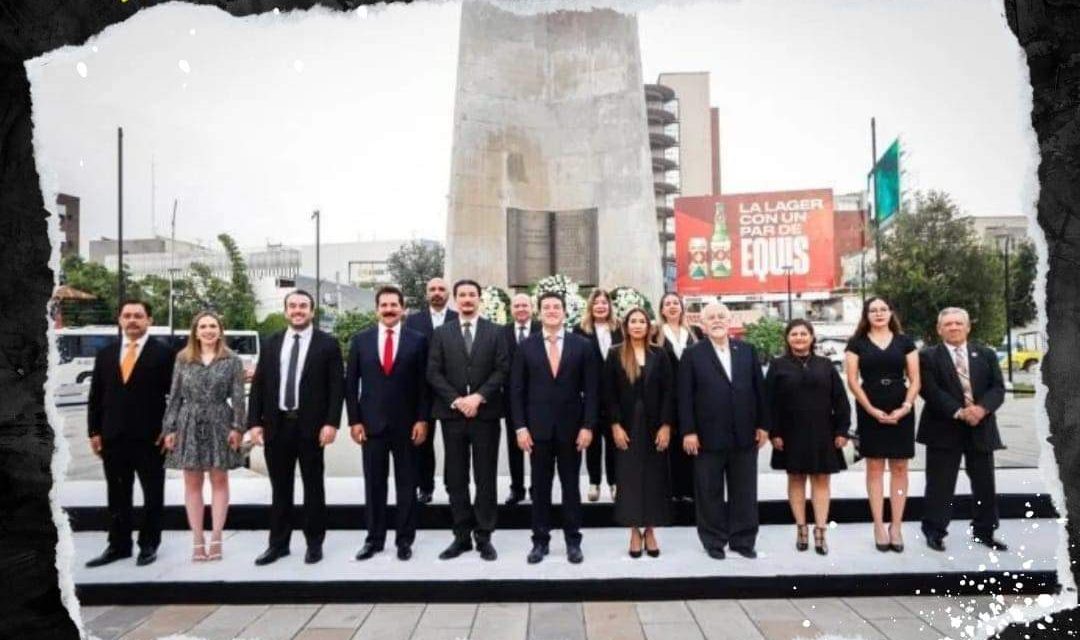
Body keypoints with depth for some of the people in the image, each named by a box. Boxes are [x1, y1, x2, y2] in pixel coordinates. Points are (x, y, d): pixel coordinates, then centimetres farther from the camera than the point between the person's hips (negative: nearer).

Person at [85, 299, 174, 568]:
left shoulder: (164, 353, -3)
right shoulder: (105, 354, 10)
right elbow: (95, 396, 11)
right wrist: (94, 431, 5)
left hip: (150, 437, -4)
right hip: (113, 436, 4)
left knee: (152, 494, 7)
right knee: (117, 495, 12)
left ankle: (149, 544, 18)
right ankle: (119, 545, 23)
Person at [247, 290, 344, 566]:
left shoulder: (328, 343, -2)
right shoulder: (271, 343, 9)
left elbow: (336, 386, -6)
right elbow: (258, 385, 8)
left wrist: (331, 423, -14)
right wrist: (254, 422, 0)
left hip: (311, 425, -3)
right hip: (276, 424, 3)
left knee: (313, 486, 7)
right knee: (279, 487, 11)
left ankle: (314, 543, 19)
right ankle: (278, 543, 23)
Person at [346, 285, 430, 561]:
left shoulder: (418, 340, 0)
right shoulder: (360, 340, 5)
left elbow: (423, 383, -1)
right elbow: (351, 383, 5)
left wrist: (422, 420, -7)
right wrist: (354, 420, -1)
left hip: (407, 424, -1)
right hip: (371, 423, 1)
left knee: (406, 484, 7)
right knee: (373, 484, 9)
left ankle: (404, 539, 18)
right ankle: (374, 538, 21)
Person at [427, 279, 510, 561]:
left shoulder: (495, 332, 5)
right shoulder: (441, 333, 7)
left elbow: (502, 370, -2)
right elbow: (433, 373, 1)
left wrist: (479, 396, -14)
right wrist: (456, 400, -11)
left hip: (486, 413, -1)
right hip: (452, 414, 1)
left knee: (486, 478, 3)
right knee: (456, 479, 6)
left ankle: (484, 537, 12)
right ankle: (462, 536, 16)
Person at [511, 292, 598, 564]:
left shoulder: (582, 345, 0)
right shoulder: (526, 347, 2)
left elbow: (591, 390, -1)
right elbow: (517, 390, 1)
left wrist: (588, 426, -8)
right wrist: (520, 426, -6)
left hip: (571, 427, 0)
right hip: (537, 427, 1)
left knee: (570, 485, 9)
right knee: (540, 486, 8)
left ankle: (573, 541, 20)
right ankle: (540, 540, 19)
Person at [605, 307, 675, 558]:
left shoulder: (659, 355, 4)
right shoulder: (615, 355, 1)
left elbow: (668, 392, 0)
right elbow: (609, 394, -1)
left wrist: (666, 426, -8)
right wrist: (615, 425, -9)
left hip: (654, 425, 1)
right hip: (626, 425, -1)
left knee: (654, 476, 4)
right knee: (629, 477, 2)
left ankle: (650, 530, 15)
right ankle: (635, 531, 12)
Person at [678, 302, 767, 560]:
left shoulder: (747, 350, 8)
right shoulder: (692, 354, -1)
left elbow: (758, 389, 9)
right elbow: (685, 395, -5)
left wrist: (762, 425, 4)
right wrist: (688, 431, -11)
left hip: (745, 434, 3)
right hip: (708, 436, -3)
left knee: (744, 491, 10)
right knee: (710, 492, 7)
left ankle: (743, 539, 23)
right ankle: (714, 541, 20)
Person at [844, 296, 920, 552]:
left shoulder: (904, 342, 7)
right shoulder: (857, 343, 3)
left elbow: (915, 379, 4)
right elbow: (852, 380, -2)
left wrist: (905, 407, -10)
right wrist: (872, 410, -11)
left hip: (901, 412, 1)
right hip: (870, 412, -1)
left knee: (899, 468, 4)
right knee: (874, 468, 2)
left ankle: (896, 526, 11)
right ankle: (879, 526, 7)